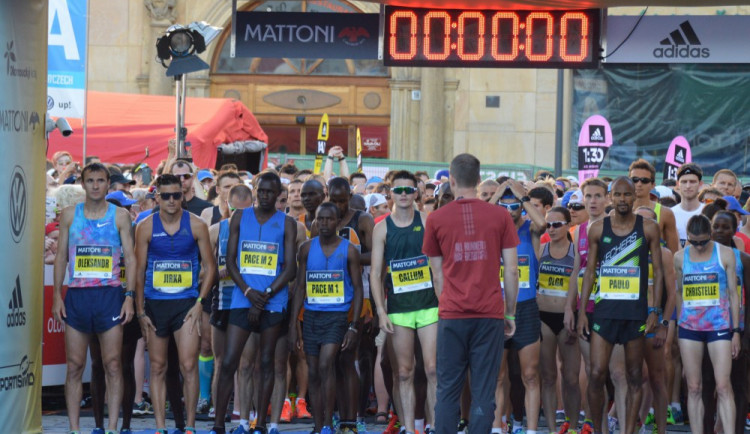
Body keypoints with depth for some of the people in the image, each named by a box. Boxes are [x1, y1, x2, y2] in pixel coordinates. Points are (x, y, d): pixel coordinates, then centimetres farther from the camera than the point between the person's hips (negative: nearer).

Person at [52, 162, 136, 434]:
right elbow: (61, 256, 11)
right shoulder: (70, 215, 9)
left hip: (110, 295, -1)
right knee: (74, 366, 1)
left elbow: (130, 258, 4)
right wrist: (56, 295, 3)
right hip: (76, 296, 2)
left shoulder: (120, 216, 5)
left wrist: (130, 297, -5)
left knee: (113, 365, -3)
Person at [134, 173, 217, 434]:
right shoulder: (146, 227, 2)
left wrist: (199, 303, -5)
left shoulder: (196, 225, 0)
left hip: (186, 303, -1)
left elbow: (210, 266, 4)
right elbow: (139, 270, 5)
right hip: (155, 303, 1)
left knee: (189, 366, -8)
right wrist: (140, 311, 1)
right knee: (157, 368, 5)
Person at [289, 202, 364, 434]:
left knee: (325, 365, -20)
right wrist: (293, 325, 4)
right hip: (311, 316, 4)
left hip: (337, 316, -4)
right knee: (314, 373, 5)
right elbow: (300, 287, 10)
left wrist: (354, 326, -8)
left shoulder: (349, 250, -1)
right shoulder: (307, 248, 7)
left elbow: (358, 289, 1)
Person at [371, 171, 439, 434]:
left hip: (429, 304, -1)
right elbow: (375, 272, 4)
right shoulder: (382, 229, 5)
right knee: (404, 372, 4)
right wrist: (381, 311, -3)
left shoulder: (427, 222, 3)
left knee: (433, 368, -7)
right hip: (398, 308, 1)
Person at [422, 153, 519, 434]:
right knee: (483, 393, 2)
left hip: (452, 316, 0)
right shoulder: (500, 216, 1)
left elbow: (437, 274, 8)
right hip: (490, 315, 0)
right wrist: (510, 312, 11)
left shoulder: (436, 219, 3)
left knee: (448, 391, 6)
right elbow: (511, 270, 2)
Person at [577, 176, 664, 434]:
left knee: (634, 378, 2)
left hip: (636, 311, 0)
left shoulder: (648, 229, 3)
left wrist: (654, 310, -4)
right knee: (597, 374, -7)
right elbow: (590, 271, 10)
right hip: (605, 309, 0)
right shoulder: (598, 229, 6)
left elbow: (658, 271, 4)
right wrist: (582, 310, 3)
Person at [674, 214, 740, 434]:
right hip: (690, 326, 3)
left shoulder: (725, 254, 1)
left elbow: (733, 293, 3)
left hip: (719, 325, -2)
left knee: (723, 386, -11)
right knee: (693, 388, 2)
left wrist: (736, 331, 0)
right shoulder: (680, 257, 7)